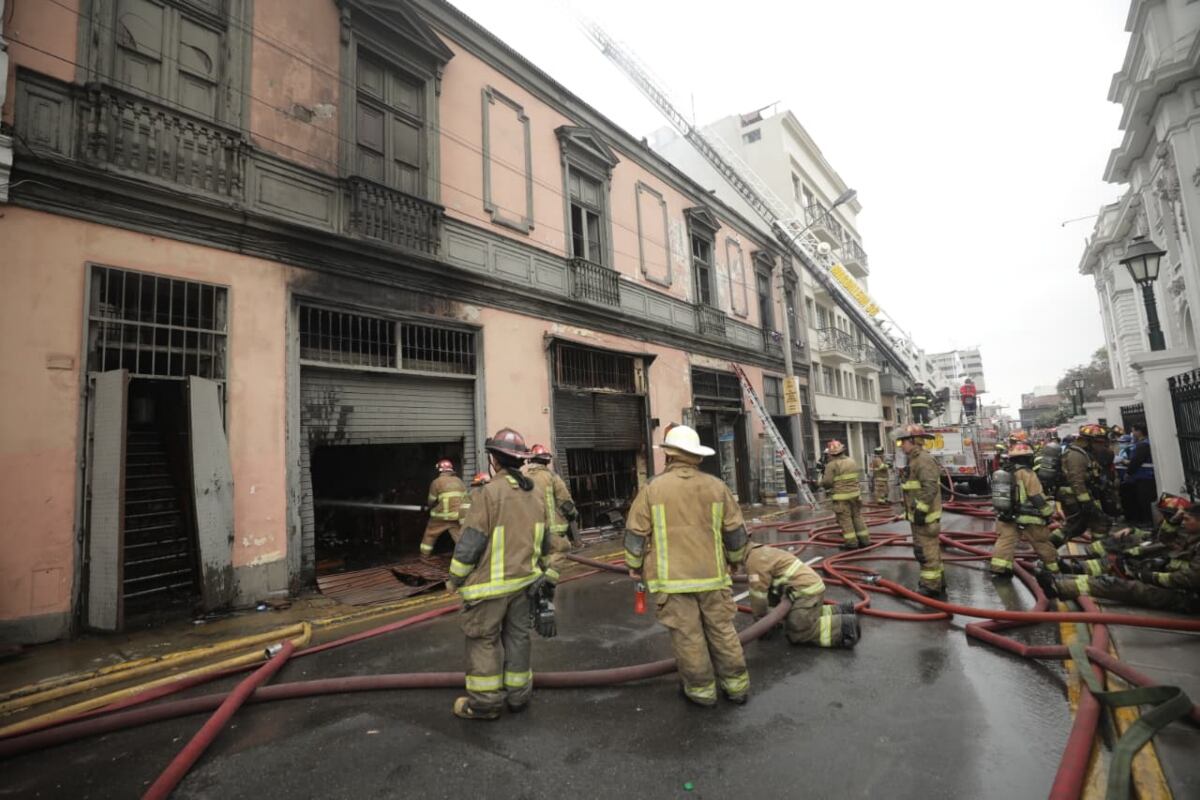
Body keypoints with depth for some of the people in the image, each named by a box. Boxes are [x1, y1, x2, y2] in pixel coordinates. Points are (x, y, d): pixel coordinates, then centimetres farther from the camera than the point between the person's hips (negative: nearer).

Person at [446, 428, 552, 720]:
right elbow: (543, 541, 12)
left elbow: (470, 542, -17)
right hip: (523, 581, 6)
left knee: (483, 639, 9)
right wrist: (539, 571, 25)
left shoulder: (490, 493, -19)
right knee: (517, 636, 17)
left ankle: (485, 702, 19)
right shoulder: (536, 494, 3)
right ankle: (518, 694, 28)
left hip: (490, 584, -6)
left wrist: (455, 579, -4)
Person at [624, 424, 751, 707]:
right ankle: (736, 684, 28)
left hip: (672, 577, -3)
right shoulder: (717, 486, -1)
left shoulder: (653, 488, -8)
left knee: (687, 635, 9)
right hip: (711, 574, 3)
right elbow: (736, 532, 6)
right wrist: (735, 559, 23)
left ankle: (701, 689, 21)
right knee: (722, 630, 17)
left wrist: (634, 565, 12)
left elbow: (636, 532, -3)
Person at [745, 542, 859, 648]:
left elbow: (758, 593, -12)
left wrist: (760, 618, 3)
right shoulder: (763, 552, 17)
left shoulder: (755, 559, -14)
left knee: (796, 632, -10)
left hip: (807, 591, -10)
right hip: (812, 586, 10)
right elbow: (770, 586, 24)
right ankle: (840, 611, 22)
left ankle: (844, 626, -10)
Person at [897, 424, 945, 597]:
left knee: (926, 550, -5)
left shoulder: (923, 460, -18)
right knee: (931, 550, 18)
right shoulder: (914, 460, 16)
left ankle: (931, 586, 3)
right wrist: (911, 511, 23)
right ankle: (938, 581, 29)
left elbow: (930, 487, -26)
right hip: (918, 514, 11)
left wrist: (921, 509, -26)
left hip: (925, 515, -11)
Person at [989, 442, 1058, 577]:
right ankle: (1055, 568, 30)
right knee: (1043, 543, 13)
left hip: (1006, 516, 5)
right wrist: (1049, 512, -2)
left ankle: (999, 569, -7)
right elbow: (1038, 498, -13)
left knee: (1005, 541, 2)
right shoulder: (1028, 474, -12)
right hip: (1028, 518, -5)